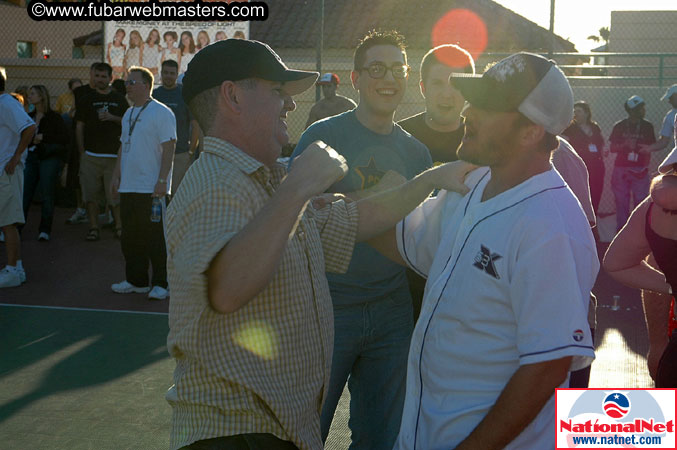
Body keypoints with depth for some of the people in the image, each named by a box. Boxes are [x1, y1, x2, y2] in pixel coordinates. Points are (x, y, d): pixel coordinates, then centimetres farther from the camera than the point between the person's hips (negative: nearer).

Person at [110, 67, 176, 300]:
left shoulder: (161, 113, -9)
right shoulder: (128, 114, 17)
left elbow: (168, 149, -14)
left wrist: (162, 180, -20)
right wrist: (116, 175, 17)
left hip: (152, 189, -8)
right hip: (128, 186, 8)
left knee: (155, 238, -3)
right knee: (130, 237, 11)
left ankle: (161, 284, 6)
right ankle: (136, 281, 22)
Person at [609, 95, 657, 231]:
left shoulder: (647, 126, 7)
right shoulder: (619, 126, 3)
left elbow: (651, 147, 13)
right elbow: (612, 147, 3)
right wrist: (625, 145, -13)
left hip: (640, 170, 1)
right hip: (621, 168, 0)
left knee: (641, 201, -5)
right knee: (621, 201, 1)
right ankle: (621, 229, 9)